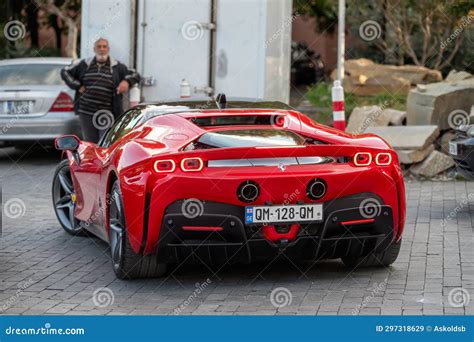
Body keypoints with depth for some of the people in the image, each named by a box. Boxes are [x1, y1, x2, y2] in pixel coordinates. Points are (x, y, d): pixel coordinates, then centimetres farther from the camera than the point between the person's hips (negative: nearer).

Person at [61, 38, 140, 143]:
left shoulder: (117, 67, 8)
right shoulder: (84, 65, 11)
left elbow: (135, 75, 15)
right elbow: (65, 72, 18)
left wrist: (127, 82, -7)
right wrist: (77, 86, 6)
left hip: (107, 114, -2)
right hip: (86, 112, 2)